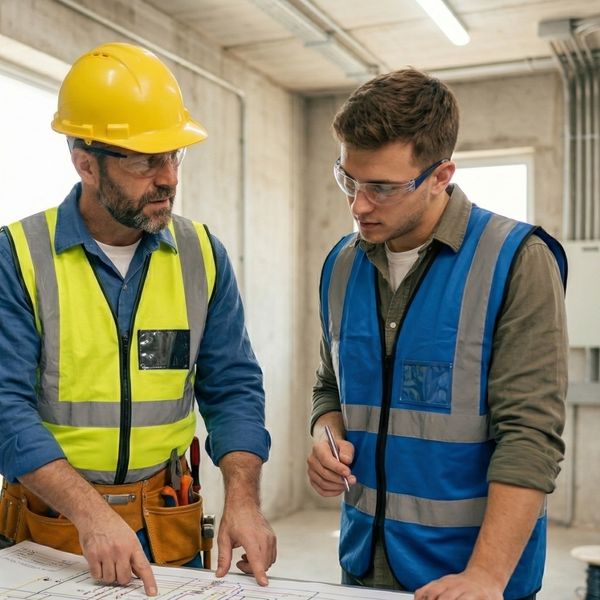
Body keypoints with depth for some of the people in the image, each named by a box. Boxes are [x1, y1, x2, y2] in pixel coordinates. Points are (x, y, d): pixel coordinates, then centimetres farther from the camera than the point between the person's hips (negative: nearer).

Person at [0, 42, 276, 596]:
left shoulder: (202, 254, -1)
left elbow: (233, 387, -1)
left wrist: (242, 498, -15)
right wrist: (90, 512, -27)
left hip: (170, 528, 3)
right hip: (52, 525, -2)